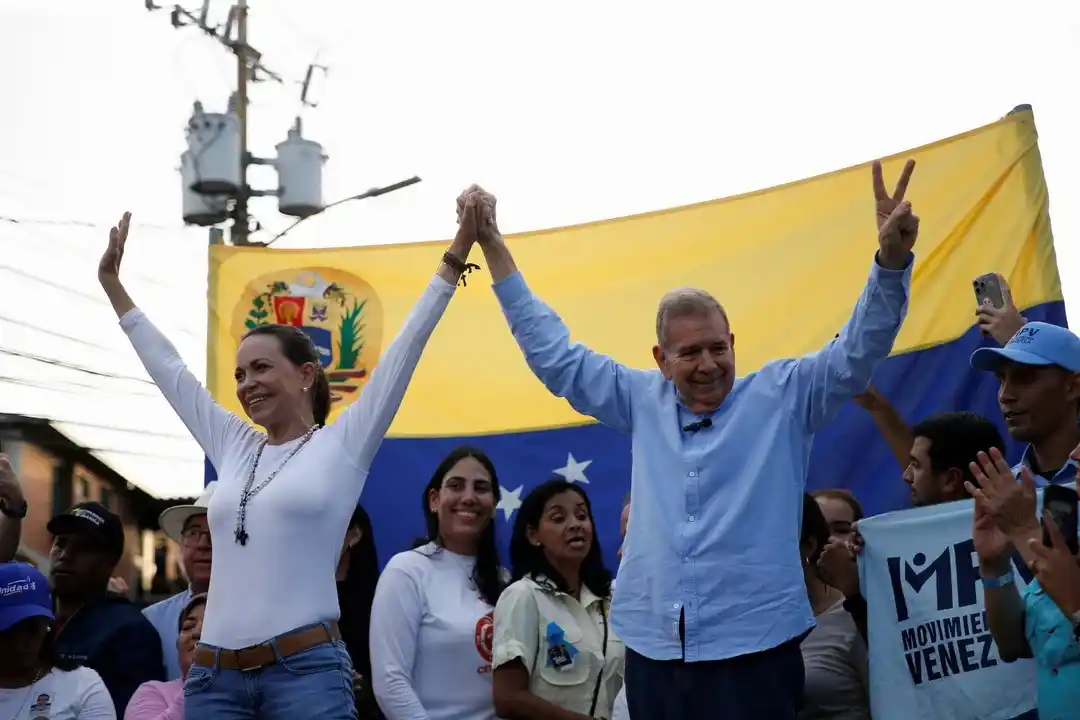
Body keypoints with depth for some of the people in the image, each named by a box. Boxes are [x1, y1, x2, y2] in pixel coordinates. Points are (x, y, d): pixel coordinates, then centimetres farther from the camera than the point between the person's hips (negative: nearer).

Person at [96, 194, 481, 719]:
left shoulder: (342, 444, 3)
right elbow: (168, 369, 24)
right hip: (214, 675, 5)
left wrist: (455, 256, -3)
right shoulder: (233, 448, 15)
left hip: (305, 669, -5)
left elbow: (407, 346, -1)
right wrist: (111, 282, 30)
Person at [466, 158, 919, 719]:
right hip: (653, 651, 3)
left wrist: (891, 259, -23)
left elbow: (856, 352, -6)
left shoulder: (780, 395, 4)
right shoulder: (644, 401, 12)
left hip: (753, 649, -3)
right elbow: (554, 353, 16)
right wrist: (492, 245, 16)